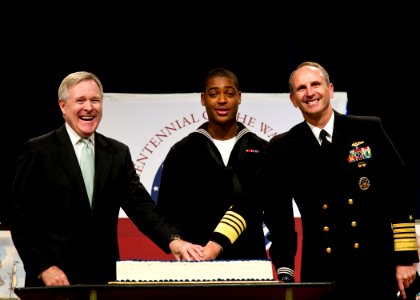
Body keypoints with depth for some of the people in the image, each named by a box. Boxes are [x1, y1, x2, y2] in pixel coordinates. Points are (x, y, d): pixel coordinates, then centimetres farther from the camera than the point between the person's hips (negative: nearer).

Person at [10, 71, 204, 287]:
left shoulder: (118, 153, 10)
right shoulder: (38, 151, -2)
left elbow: (139, 204, 2)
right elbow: (22, 218, -4)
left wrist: (172, 241, -14)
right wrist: (44, 268, -13)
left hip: (104, 278, 3)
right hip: (52, 279, -3)